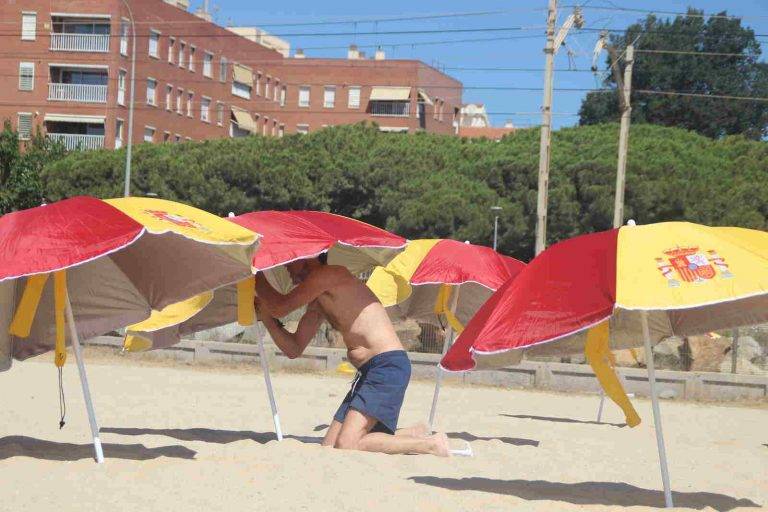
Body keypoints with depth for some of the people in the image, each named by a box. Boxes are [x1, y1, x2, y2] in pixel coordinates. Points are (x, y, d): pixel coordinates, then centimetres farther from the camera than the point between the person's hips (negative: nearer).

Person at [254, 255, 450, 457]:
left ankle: (431, 444, -7)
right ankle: (414, 434, 15)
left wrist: (258, 277, 3)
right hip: (367, 372, 10)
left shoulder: (329, 273, -9)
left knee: (346, 446, -19)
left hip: (389, 365, -10)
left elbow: (281, 308, -11)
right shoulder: (317, 304, 20)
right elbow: (294, 349, 18)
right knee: (329, 447, 7)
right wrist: (266, 317, 8)